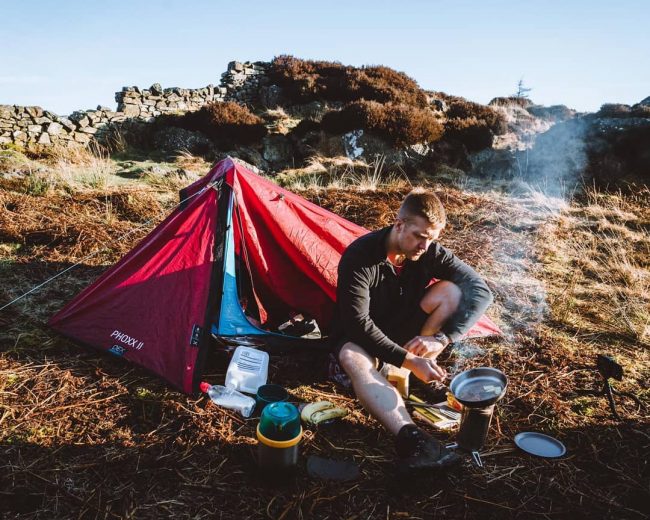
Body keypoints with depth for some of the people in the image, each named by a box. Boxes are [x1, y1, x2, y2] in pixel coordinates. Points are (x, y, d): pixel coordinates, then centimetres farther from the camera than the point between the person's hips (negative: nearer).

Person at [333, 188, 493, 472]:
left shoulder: (431, 252, -15)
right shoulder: (359, 256, -27)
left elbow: (481, 291, -17)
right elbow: (358, 324, -30)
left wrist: (441, 338, -30)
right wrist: (409, 359, -38)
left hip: (404, 332, 4)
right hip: (363, 337, -3)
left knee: (452, 291, -21)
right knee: (353, 358, -40)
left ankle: (417, 380, -17)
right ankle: (410, 437, -55)